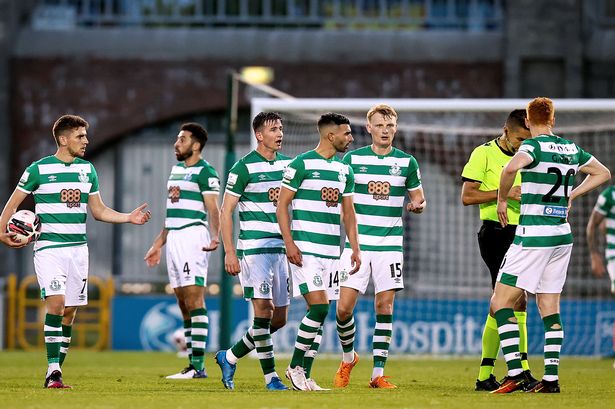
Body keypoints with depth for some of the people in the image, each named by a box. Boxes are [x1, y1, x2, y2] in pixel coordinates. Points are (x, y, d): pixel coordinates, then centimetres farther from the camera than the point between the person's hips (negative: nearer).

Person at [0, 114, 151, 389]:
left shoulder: (87, 170, 11)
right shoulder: (39, 169, -4)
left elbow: (98, 210, 18)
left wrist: (128, 218, 4)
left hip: (78, 248, 5)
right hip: (49, 247, -5)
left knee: (69, 312, 5)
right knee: (56, 303, -20)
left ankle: (55, 372, 12)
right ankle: (53, 371, -20)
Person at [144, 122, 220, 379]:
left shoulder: (205, 172, -7)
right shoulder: (176, 169, 20)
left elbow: (213, 209, -15)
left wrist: (215, 236, -32)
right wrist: (158, 244, 28)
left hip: (192, 236, -9)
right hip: (173, 238, 9)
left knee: (194, 300, -12)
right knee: (184, 305, 7)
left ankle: (198, 365, -15)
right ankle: (193, 364, 9)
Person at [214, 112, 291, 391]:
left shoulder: (288, 164, 12)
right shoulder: (244, 167, -6)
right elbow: (225, 211, -5)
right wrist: (229, 253, -12)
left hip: (280, 247, 6)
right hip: (254, 247, -6)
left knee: (279, 318, 6)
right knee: (263, 310, -12)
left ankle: (230, 358, 21)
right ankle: (270, 377, -7)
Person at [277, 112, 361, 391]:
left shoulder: (344, 170, 14)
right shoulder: (302, 164, -6)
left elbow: (348, 212, 19)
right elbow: (282, 205, -5)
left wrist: (355, 248, 10)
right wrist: (289, 242, -14)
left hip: (331, 251, 7)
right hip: (306, 249, -7)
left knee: (319, 313, 4)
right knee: (318, 307, -16)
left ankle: (303, 376, 8)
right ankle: (295, 366, -2)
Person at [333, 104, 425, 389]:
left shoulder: (407, 162, 5)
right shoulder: (353, 159, 4)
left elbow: (419, 199, 13)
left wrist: (417, 205, -11)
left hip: (390, 244, 0)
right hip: (357, 242, 0)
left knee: (384, 305, -3)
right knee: (344, 307, -6)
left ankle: (378, 373, 1)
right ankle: (348, 358, 20)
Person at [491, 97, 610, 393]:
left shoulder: (534, 146, -11)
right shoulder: (572, 149, 10)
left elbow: (511, 168, -32)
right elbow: (602, 173, 26)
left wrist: (502, 199, -17)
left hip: (533, 236, -7)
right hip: (562, 237, 7)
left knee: (500, 302, -2)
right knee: (550, 308, 11)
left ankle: (515, 373, -12)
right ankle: (551, 378, 5)